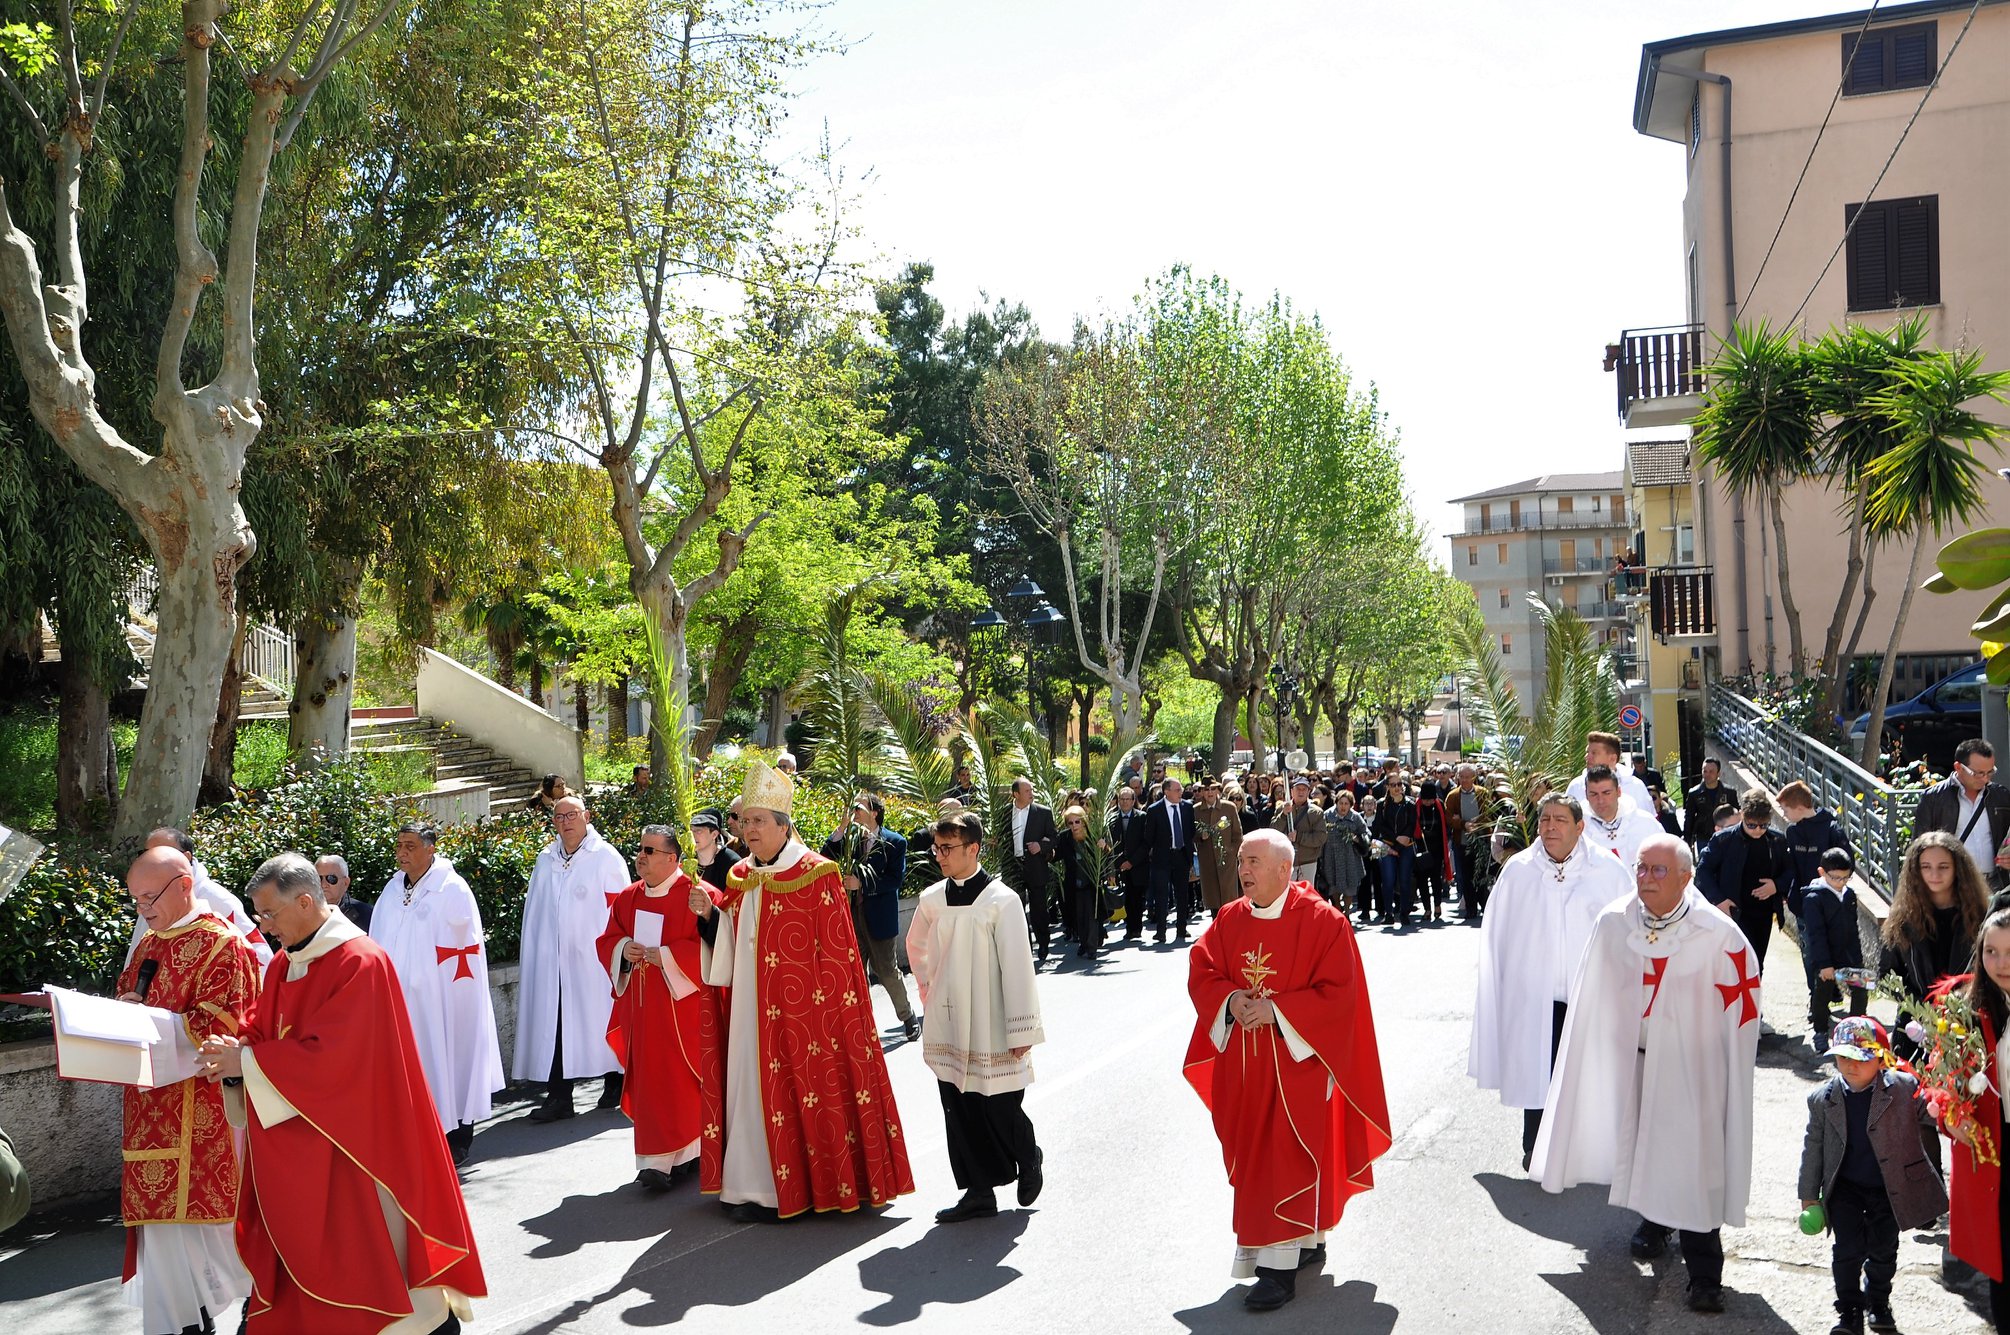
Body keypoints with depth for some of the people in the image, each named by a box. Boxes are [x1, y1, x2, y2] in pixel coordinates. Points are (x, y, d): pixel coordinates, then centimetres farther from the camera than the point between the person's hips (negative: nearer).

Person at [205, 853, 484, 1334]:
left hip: (352, 1137, -7)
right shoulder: (284, 963, 7)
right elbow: (265, 1032, 11)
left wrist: (248, 1062, -19)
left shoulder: (360, 962, -19)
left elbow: (330, 1054, -23)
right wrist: (236, 1049, -11)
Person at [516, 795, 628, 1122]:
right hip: (552, 960, 4)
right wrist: (534, 955, 11)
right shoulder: (545, 860, 13)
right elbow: (534, 912, 17)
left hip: (593, 959, -4)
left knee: (602, 1022, 4)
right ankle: (558, 1097, 2)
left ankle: (615, 1084, 22)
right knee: (553, 1025, -1)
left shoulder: (606, 857, -3)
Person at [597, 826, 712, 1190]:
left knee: (681, 1076, -1)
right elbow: (607, 940, 16)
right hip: (642, 1006, 5)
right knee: (649, 1079, 4)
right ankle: (660, 1159, 10)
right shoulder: (627, 898, 11)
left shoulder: (694, 896, -9)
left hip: (682, 1002, -5)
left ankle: (687, 1153, 9)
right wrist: (623, 949, -6)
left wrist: (667, 956, -20)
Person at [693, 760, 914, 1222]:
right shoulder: (740, 879, 10)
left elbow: (836, 953, -10)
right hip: (748, 1007, 6)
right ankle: (751, 1183, 17)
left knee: (786, 1089, -3)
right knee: (750, 1083, 8)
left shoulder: (814, 876, -10)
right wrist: (709, 914, -2)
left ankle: (783, 1191, 7)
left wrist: (824, 1005, -14)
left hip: (796, 1009, -6)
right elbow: (727, 942, 15)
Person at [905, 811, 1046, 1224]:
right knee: (959, 1111, 6)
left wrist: (1021, 1031, -12)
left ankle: (1029, 1160, 29)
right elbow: (917, 949, 24)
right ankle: (979, 1191, 17)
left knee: (1001, 1109, 0)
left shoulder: (1001, 900, -11)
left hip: (990, 1029, -5)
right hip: (947, 1027, 5)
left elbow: (1017, 967, -11)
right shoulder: (931, 899, 4)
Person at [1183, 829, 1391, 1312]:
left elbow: (1337, 992, -14)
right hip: (1244, 1063, 6)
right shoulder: (1229, 920, 5)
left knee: (1288, 1154, -7)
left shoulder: (1323, 921, -11)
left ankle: (1281, 1263, -1)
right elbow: (1202, 974, 6)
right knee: (1254, 1151, 12)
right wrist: (1231, 1001, -15)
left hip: (1298, 1058, -6)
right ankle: (1308, 1239, 30)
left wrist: (1275, 1010, -21)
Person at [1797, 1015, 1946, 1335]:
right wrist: (1809, 1195, 3)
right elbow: (1813, 1148, 0)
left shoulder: (1905, 1087, -14)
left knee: (1883, 1250, 14)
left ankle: (1878, 1303, 37)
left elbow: (1928, 1124, 0)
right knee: (1848, 1250, -4)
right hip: (1845, 1188, 0)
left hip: (1890, 1188, 0)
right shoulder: (1822, 1099, -8)